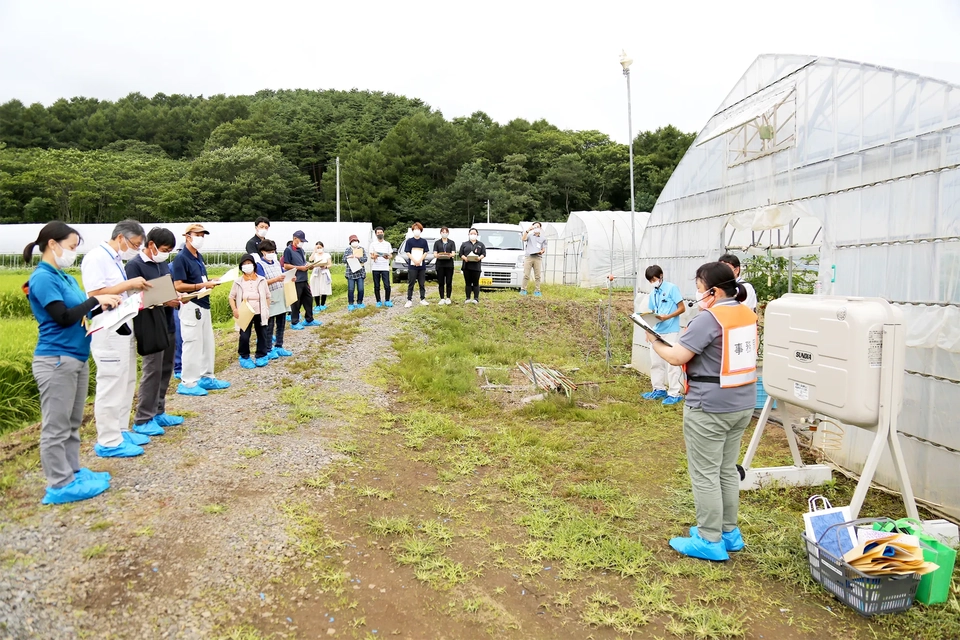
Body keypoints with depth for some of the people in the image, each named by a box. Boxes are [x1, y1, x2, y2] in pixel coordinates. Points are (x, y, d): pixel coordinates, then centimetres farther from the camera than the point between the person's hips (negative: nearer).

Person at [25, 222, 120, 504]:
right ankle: (60, 485, 6)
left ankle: (72, 472, 26)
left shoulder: (65, 277, 13)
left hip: (77, 358, 9)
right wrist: (95, 300, -12)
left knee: (72, 423, 16)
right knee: (56, 427, -1)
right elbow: (63, 317, -19)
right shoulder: (43, 278, -13)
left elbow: (79, 310, 12)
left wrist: (104, 302, -5)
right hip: (56, 361, -9)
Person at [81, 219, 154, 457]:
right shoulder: (96, 258, -13)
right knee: (111, 384, -5)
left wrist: (137, 293, 5)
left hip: (123, 327, 10)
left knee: (126, 382, 15)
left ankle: (121, 431, 25)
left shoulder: (115, 259, 16)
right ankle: (108, 441, 3)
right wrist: (129, 284, -18)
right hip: (107, 331, -10)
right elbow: (96, 294, -21)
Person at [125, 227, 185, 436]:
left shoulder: (163, 264, 13)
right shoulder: (134, 265, -10)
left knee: (165, 371, 12)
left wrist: (177, 298, -2)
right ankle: (142, 420, 3)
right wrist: (163, 302, -22)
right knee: (152, 373, -6)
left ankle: (158, 413, 22)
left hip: (168, 325, 8)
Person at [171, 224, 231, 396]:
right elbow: (178, 286, -19)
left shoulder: (199, 257, 14)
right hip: (191, 306, -9)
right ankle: (187, 383, 3)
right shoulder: (181, 258, -13)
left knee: (208, 343, 14)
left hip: (204, 305, 9)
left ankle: (206, 377, 24)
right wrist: (201, 285, -23)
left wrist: (210, 282, 6)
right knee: (192, 344, -5)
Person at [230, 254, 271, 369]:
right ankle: (244, 357, 16)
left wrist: (267, 311, 6)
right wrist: (234, 310, -9)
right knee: (244, 336, -2)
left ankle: (261, 356, 23)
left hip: (260, 313, 1)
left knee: (262, 334, 8)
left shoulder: (261, 280, 2)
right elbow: (232, 297, 5)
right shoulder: (238, 282, 0)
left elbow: (267, 296, 9)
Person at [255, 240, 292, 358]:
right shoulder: (259, 265, -10)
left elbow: (283, 276, 19)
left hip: (281, 298, 7)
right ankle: (268, 350, 10)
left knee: (281, 324, 12)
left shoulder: (277, 262, 12)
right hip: (270, 300, -7)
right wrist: (276, 279, -30)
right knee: (269, 326, 1)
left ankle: (279, 347, 23)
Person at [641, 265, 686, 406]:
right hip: (657, 332, 7)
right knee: (655, 361, 11)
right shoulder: (653, 294, 12)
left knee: (672, 363, -4)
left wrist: (666, 317, -21)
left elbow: (681, 308, -9)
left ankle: (675, 393, 2)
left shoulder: (671, 288, -7)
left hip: (670, 332, -7)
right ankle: (659, 389, 23)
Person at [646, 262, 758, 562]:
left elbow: (676, 357, -19)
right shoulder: (747, 315, 7)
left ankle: (709, 541, 11)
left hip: (710, 408, -9)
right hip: (743, 404, 9)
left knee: (705, 474, 3)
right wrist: (689, 338, 14)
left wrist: (655, 343, 0)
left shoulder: (709, 319, -19)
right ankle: (729, 532, 30)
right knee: (728, 470, 19)